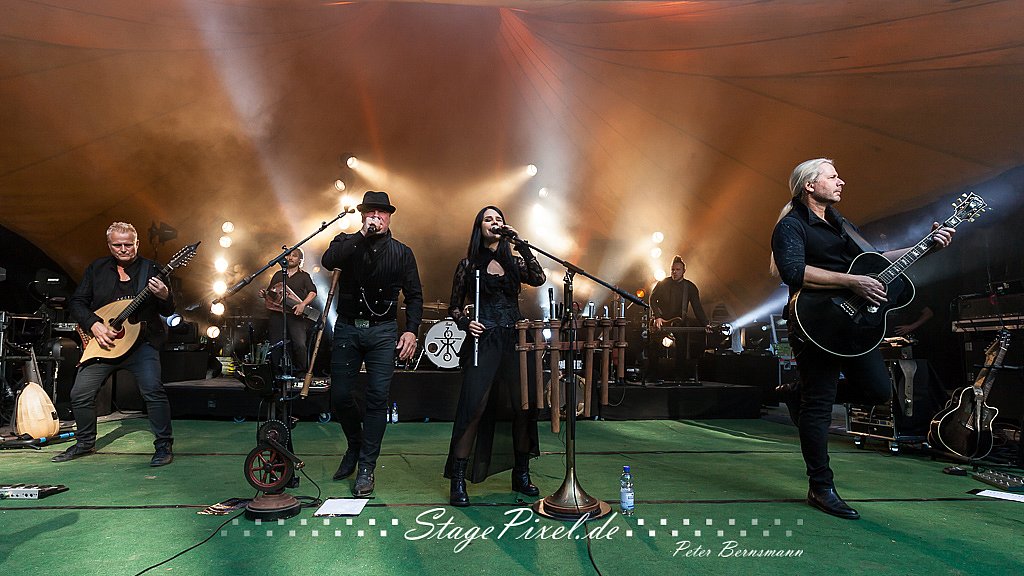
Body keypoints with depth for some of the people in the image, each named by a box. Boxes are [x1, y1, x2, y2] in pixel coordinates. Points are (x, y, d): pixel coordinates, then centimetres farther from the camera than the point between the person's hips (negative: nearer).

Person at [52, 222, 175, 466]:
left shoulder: (150, 269, 1)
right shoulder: (97, 269, 8)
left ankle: (164, 446, -9)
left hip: (141, 342, -4)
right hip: (101, 344, 4)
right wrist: (94, 325, -11)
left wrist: (164, 296, -26)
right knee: (80, 394, 6)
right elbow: (76, 302, 6)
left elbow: (168, 311, -2)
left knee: (153, 390, -20)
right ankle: (85, 443, 29)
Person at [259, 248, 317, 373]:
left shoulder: (304, 276, 9)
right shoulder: (278, 275, 20)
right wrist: (264, 294, 2)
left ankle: (300, 371, -2)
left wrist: (303, 304, -16)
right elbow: (270, 292, 25)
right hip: (277, 314, 4)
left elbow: (313, 292, -2)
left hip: (296, 315, -4)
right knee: (276, 346, 5)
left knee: (300, 344, -18)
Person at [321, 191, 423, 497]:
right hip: (347, 328, 1)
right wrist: (362, 235, -18)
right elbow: (328, 261, -17)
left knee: (378, 397, -7)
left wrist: (411, 330, -7)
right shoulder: (348, 242, 6)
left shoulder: (402, 252, 7)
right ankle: (355, 445, 31)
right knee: (340, 396, 4)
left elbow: (414, 295, 6)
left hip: (383, 331, -1)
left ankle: (366, 468, 2)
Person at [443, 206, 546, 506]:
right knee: (473, 408, -9)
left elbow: (538, 279, -9)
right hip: (483, 342, -3)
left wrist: (521, 243, -11)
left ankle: (521, 474, 21)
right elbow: (454, 307, 9)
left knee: (523, 406, 5)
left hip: (514, 340, 3)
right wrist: (466, 323, -11)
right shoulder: (468, 264, 6)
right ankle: (458, 481, -1)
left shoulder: (514, 262, 12)